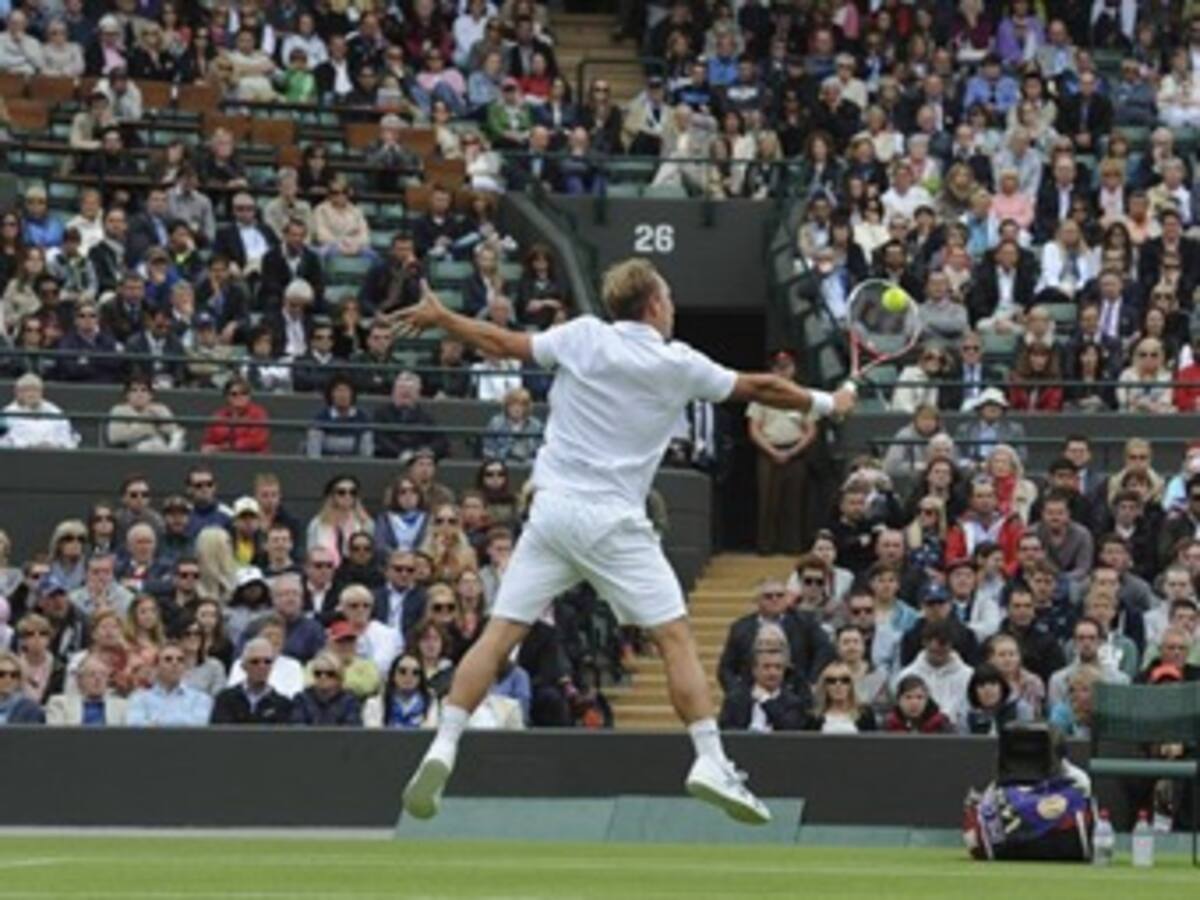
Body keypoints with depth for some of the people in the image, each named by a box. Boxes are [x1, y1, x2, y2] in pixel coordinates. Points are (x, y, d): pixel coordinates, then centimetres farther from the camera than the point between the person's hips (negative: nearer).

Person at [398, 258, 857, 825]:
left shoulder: (583, 337, 4)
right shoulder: (679, 366, 2)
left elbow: (501, 343, 10)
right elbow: (759, 389, 13)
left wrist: (439, 318, 26)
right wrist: (826, 404, 28)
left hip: (552, 508, 2)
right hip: (613, 520, -2)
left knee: (499, 634, 2)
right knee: (676, 637, 3)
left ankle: (444, 747, -10)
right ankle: (710, 762, -7)